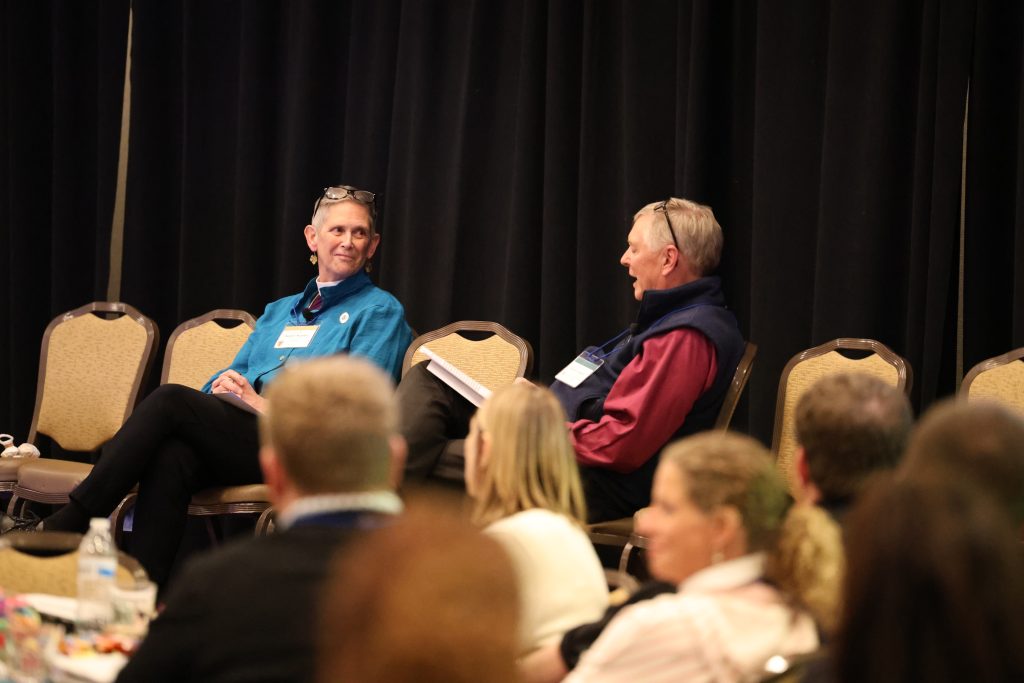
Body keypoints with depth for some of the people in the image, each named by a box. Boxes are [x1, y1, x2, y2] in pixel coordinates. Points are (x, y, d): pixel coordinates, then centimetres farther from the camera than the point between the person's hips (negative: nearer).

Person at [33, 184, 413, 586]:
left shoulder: (380, 312, 10)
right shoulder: (278, 312, 31)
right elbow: (233, 379, 27)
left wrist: (262, 404, -11)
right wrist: (223, 389, 0)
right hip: (240, 436, 5)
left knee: (170, 400, -26)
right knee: (172, 456, -33)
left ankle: (70, 523, -25)